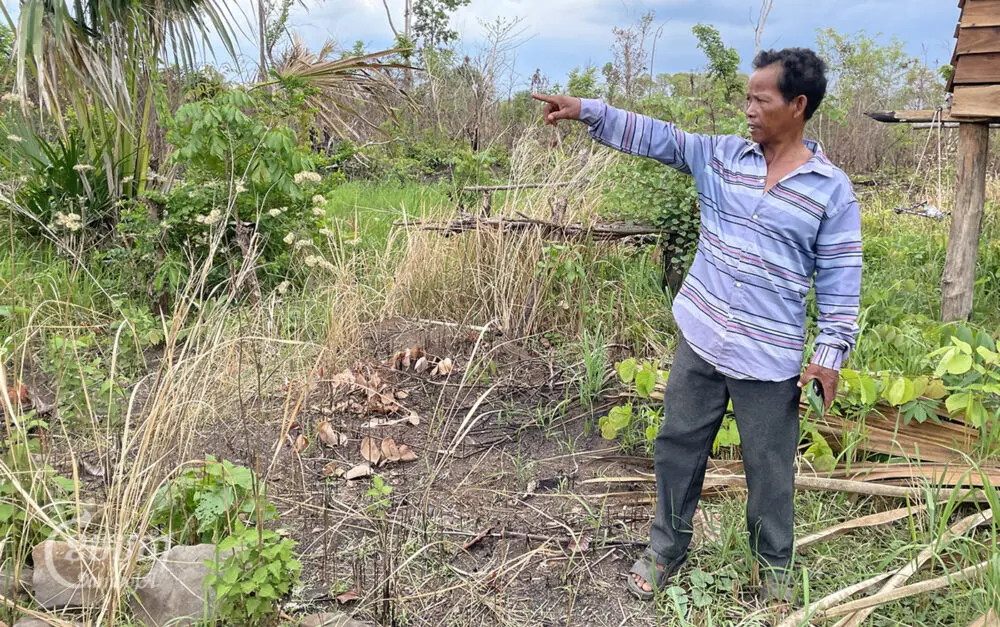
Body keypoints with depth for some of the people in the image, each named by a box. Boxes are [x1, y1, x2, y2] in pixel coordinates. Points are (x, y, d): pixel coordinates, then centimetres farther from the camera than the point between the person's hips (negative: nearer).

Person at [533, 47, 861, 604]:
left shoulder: (831, 189, -6)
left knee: (769, 471, 10)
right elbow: (656, 136, 0)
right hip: (699, 342, 3)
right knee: (678, 447, 14)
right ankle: (667, 548, 35)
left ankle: (775, 568, 35)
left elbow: (841, 282, -5)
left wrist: (831, 355, -9)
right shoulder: (721, 157, 3)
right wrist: (587, 110, -9)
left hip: (770, 361, -3)